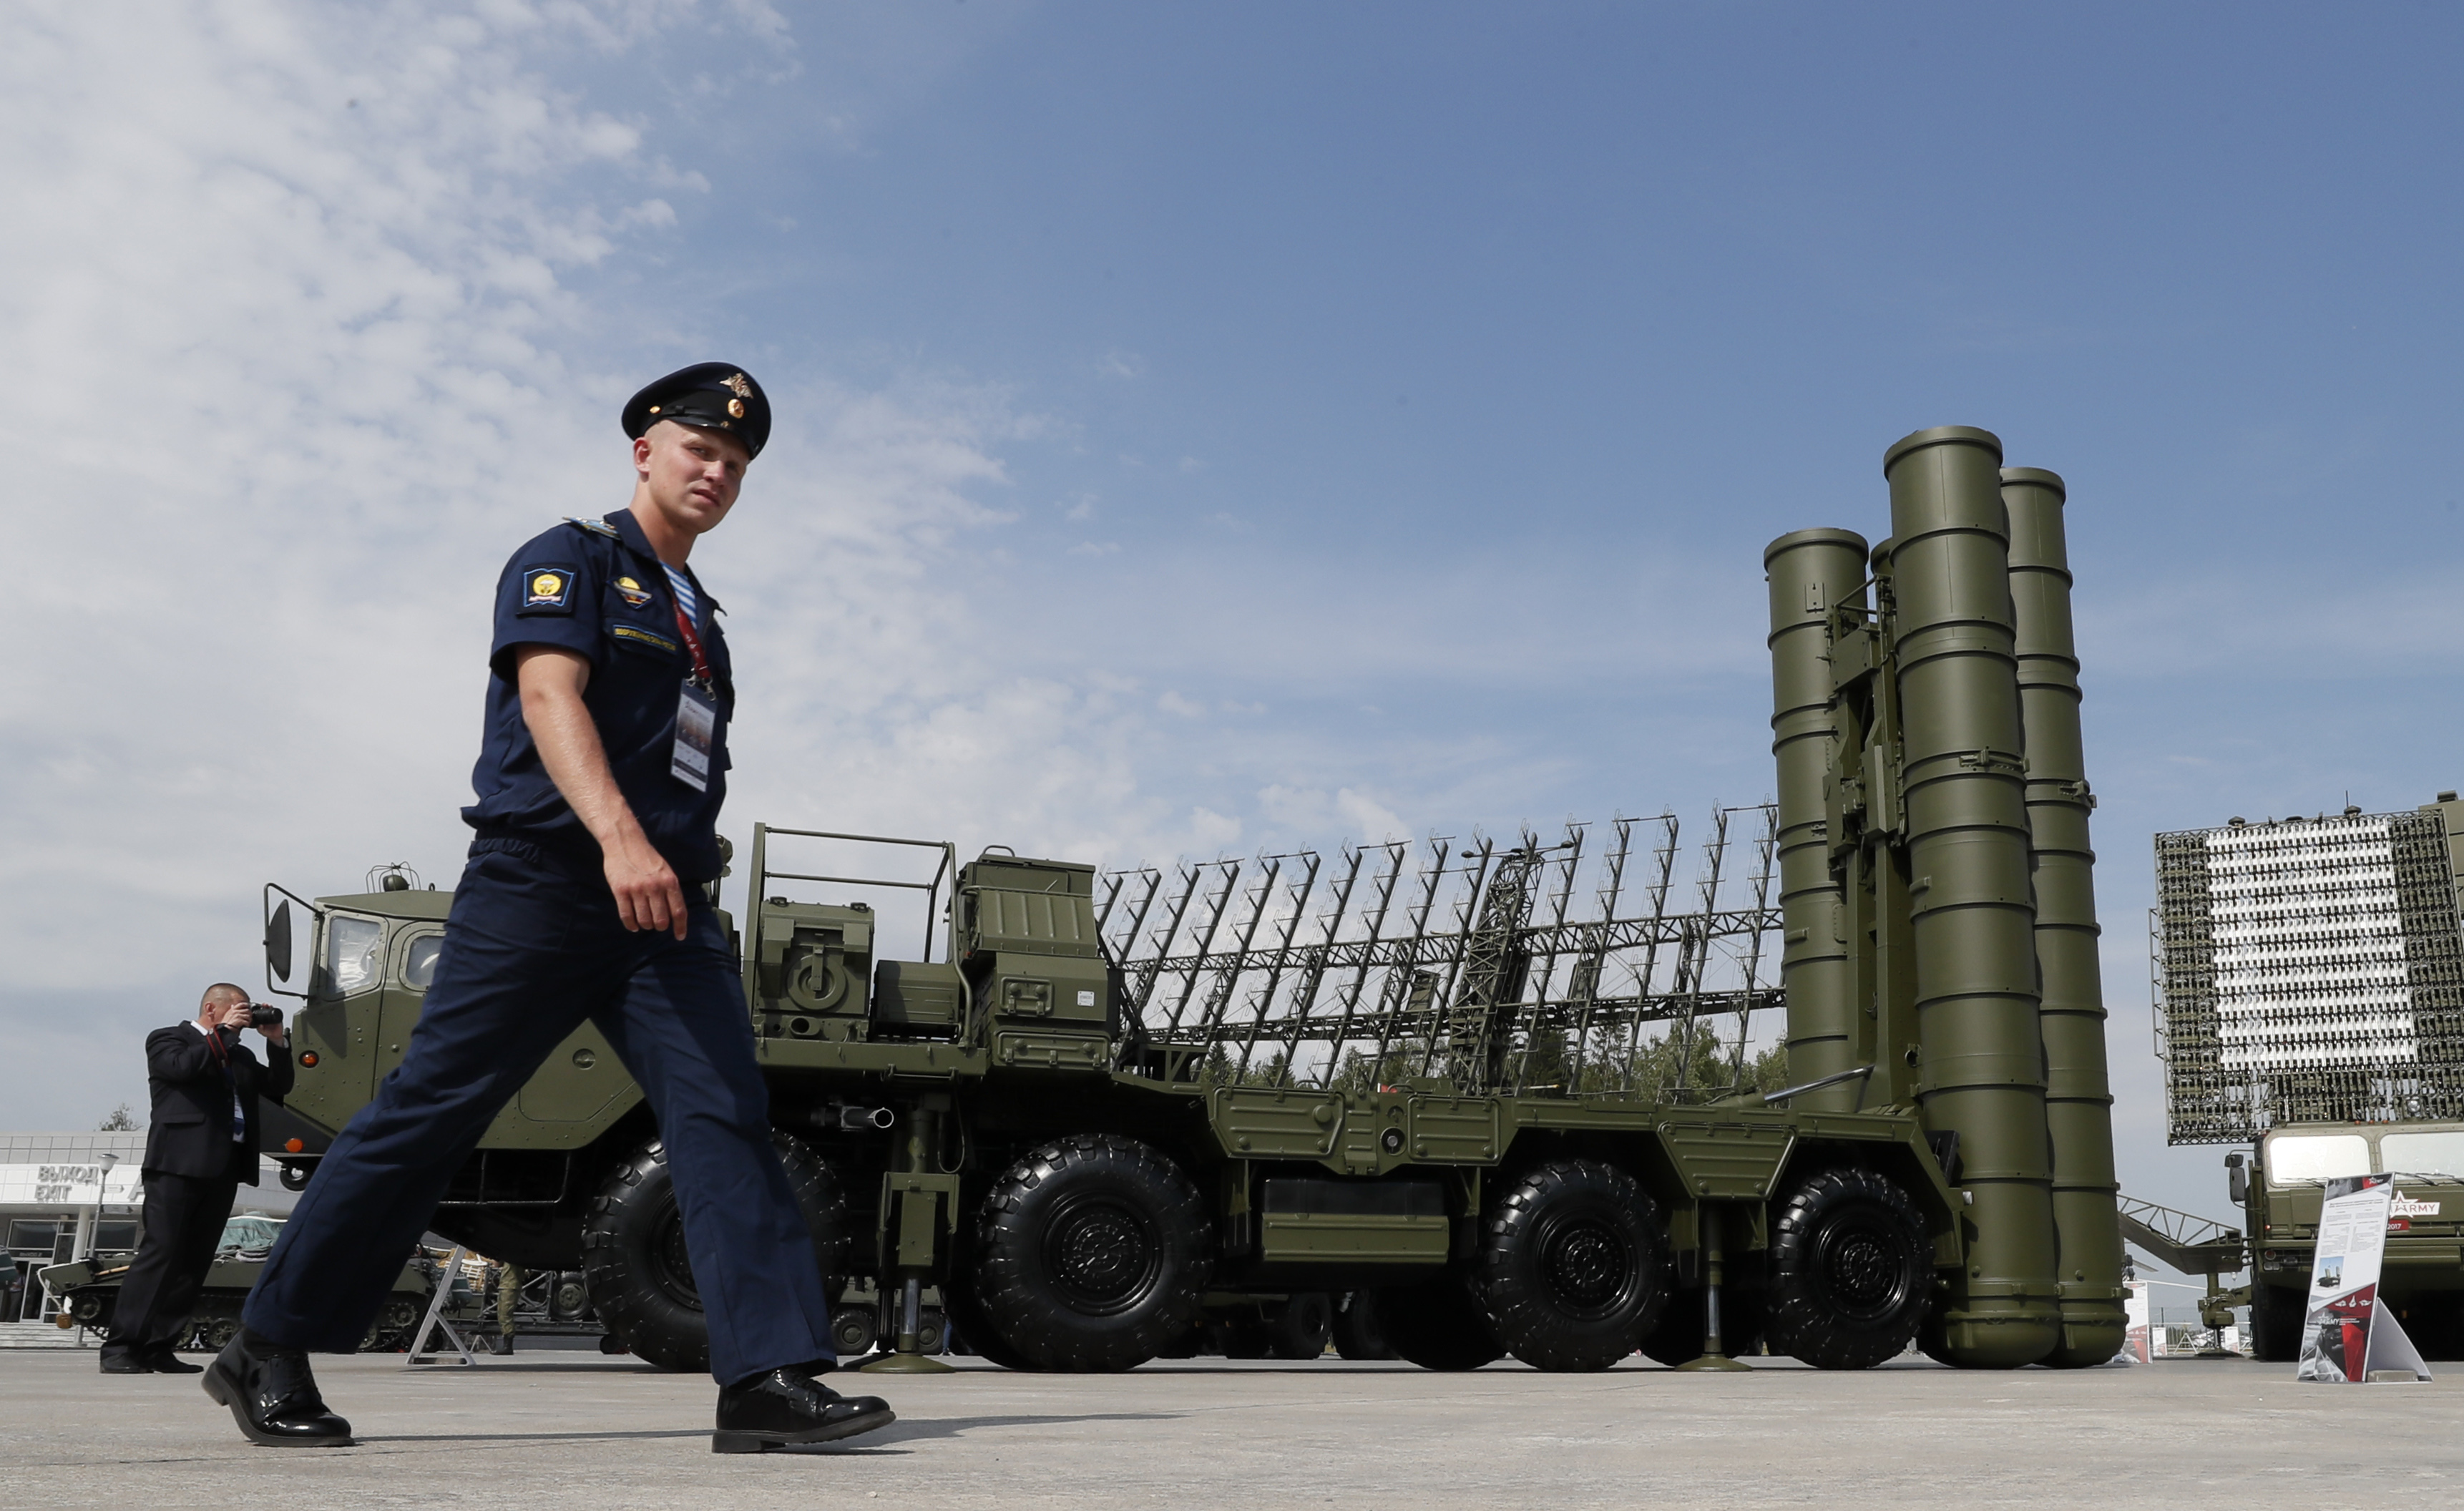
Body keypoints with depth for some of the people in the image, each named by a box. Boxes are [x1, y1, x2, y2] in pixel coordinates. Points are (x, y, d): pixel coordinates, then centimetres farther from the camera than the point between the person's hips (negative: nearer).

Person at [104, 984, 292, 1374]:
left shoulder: (240, 1055, 25)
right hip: (180, 1164, -6)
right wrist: (224, 1031, -5)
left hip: (223, 1169, 6)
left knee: (194, 1261, 3)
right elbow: (184, 1066, -13)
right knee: (159, 1253, -11)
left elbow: (279, 1088, 18)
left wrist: (277, 1041, 9)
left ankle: (158, 1348, 6)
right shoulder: (167, 1039, 8)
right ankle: (120, 1348, -9)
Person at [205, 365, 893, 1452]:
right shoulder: (569, 560, 3)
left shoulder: (699, 618, 25)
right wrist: (619, 837, -31)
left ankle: (770, 1377, -16)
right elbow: (549, 692, -16)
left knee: (725, 1115, -10)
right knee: (429, 1112, -1)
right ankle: (266, 1352, 15)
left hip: (666, 910, 6)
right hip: (541, 884, -6)